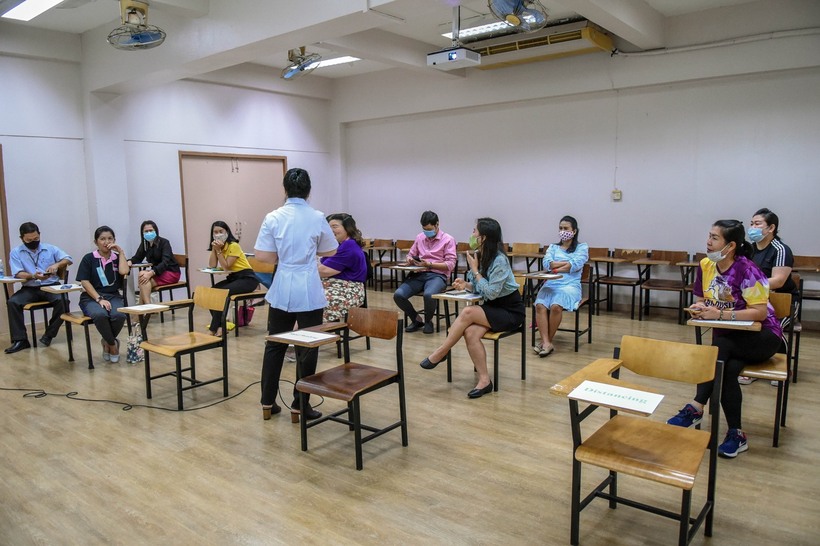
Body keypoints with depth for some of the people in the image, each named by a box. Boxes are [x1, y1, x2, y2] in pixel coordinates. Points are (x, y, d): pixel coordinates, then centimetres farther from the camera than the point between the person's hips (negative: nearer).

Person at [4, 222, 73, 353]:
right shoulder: (15, 252, 5)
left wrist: (57, 264, -18)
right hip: (30, 288, 1)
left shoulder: (50, 248, 9)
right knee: (12, 302, -26)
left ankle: (49, 334, -15)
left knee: (62, 300, -31)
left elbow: (68, 259, 4)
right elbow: (18, 274, -6)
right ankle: (20, 340, -19)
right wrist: (33, 276, -28)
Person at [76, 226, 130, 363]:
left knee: (119, 315, -33)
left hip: (113, 296, 2)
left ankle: (107, 342, -1)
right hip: (92, 297, -2)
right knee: (100, 315, -37)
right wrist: (99, 299, -15)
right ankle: (112, 344, -10)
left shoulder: (117, 257, 11)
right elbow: (85, 282, -4)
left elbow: (124, 271, -10)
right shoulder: (89, 258, 4)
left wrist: (121, 252, -2)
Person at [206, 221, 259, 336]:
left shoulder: (233, 246, -14)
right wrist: (214, 249, -11)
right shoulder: (217, 246, 9)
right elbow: (212, 266, -4)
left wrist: (219, 250, -20)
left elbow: (226, 267, -18)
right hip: (232, 278, 8)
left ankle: (213, 329, -18)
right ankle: (220, 325, -7)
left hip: (247, 278, -8)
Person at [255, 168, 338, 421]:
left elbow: (262, 256, -6)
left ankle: (268, 402, 24)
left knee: (275, 345, 15)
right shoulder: (317, 218, -4)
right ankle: (300, 404, 14)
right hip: (309, 291, -2)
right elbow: (330, 251, 7)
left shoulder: (273, 218, -4)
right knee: (307, 348, 8)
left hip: (282, 290, 2)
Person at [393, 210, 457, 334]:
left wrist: (430, 264, -18)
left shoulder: (448, 240, 0)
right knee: (398, 295, -21)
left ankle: (428, 321, -4)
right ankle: (416, 319, 5)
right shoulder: (419, 237, 13)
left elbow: (451, 264, -6)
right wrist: (409, 260, -5)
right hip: (419, 274, 4)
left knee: (428, 295, -38)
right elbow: (410, 254, 22)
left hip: (437, 275, -4)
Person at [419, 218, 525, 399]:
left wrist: (475, 270, -18)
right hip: (491, 308, 7)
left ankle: (441, 352, -14)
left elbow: (491, 293, -23)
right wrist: (466, 285, -9)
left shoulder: (499, 260, -20)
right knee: (470, 333, -24)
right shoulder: (480, 256, 4)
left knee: (468, 312, -29)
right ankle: (484, 380, -18)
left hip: (510, 311, -7)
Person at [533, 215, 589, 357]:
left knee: (556, 306, -34)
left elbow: (576, 264, -8)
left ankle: (547, 341, -19)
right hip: (550, 284, 3)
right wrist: (569, 263, -5)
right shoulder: (553, 247, 21)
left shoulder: (582, 247, 11)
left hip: (570, 285, -3)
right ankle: (547, 342, -32)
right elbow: (546, 263, 0)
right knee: (540, 305, -30)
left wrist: (555, 266, -4)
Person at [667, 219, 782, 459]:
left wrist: (720, 314, -32)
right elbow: (701, 300, 9)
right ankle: (736, 435, -16)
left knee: (719, 348, -34)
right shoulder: (705, 266, -2)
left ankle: (696, 408, -31)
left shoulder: (746, 270, -21)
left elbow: (760, 313, -24)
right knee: (728, 369, -26)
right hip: (728, 336, 5)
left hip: (762, 335, -5)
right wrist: (699, 308, -16)